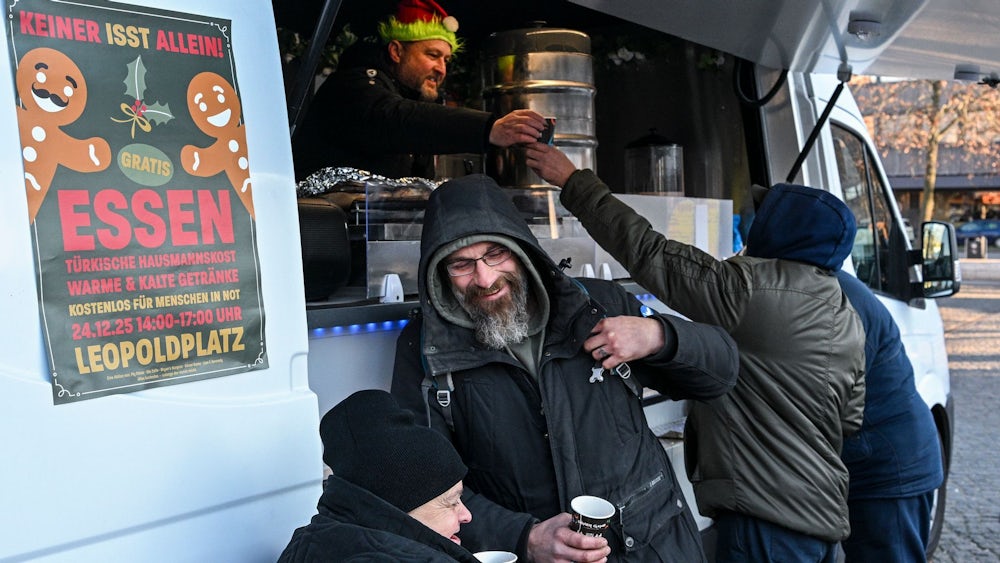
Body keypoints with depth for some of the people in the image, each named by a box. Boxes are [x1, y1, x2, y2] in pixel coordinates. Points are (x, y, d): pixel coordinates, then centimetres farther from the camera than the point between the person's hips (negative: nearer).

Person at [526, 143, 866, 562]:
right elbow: (850, 421, 16)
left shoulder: (751, 289, -16)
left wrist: (573, 181, -6)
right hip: (825, 517, 9)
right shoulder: (850, 324, 11)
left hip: (768, 518, -9)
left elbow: (648, 253, -14)